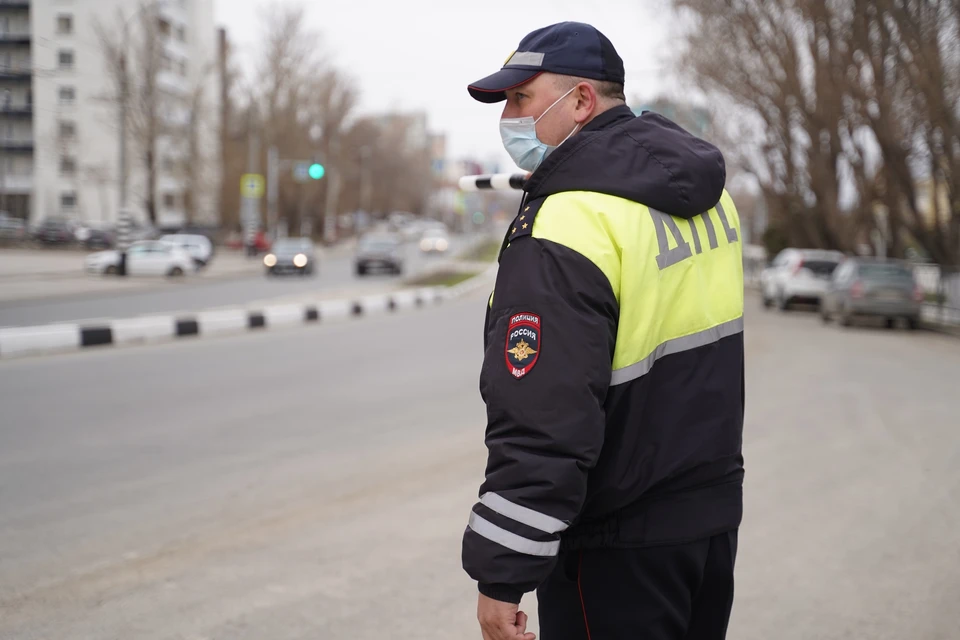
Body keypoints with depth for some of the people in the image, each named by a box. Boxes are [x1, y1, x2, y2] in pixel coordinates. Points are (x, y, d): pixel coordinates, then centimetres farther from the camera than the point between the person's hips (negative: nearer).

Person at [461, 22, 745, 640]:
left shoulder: (564, 227, -24)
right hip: (716, 508, 9)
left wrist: (502, 576, -23)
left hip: (620, 550, -8)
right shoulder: (707, 191, 4)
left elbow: (541, 426, -28)